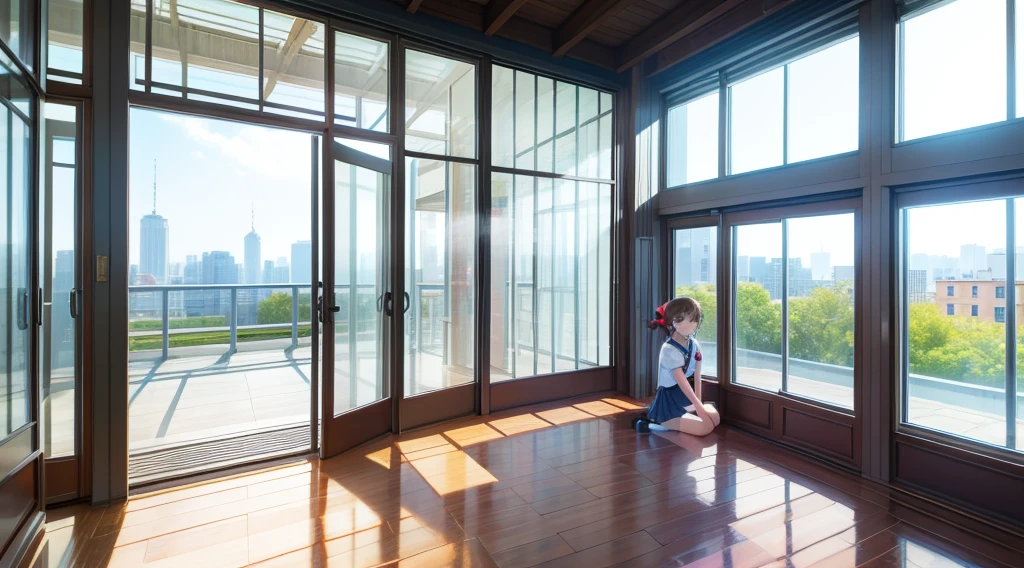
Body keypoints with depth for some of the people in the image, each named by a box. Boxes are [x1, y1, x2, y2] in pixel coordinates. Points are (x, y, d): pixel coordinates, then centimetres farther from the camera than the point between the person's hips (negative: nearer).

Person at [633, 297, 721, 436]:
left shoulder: (694, 344, -1)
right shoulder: (670, 351, -25)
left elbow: (697, 377, -1)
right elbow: (683, 384, -22)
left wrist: (698, 404, -7)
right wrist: (700, 408, -19)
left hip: (686, 401, 9)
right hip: (669, 403, -8)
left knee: (715, 418, 3)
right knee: (705, 427, -17)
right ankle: (657, 421, -5)